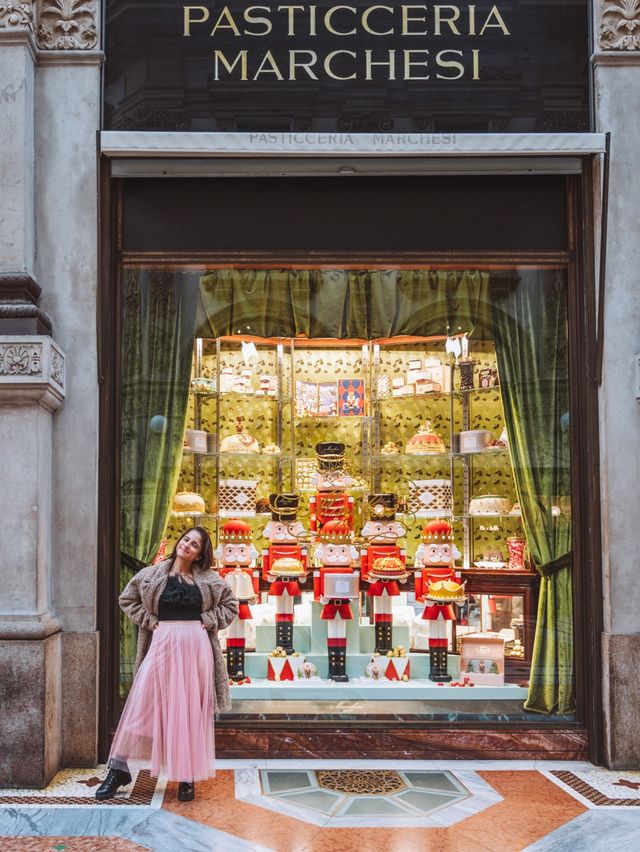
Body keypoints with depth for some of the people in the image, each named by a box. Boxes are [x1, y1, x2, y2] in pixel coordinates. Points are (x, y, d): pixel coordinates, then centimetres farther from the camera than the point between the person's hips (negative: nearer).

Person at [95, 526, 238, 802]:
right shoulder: (152, 575, 5)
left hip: (195, 648, 0)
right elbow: (127, 599, 14)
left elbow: (230, 604, 13)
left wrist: (209, 621, -1)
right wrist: (149, 621, 3)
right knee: (141, 705, -3)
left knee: (192, 712, 4)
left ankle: (188, 777, 14)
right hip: (162, 645, 0)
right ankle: (119, 768, 8)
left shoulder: (208, 579, 5)